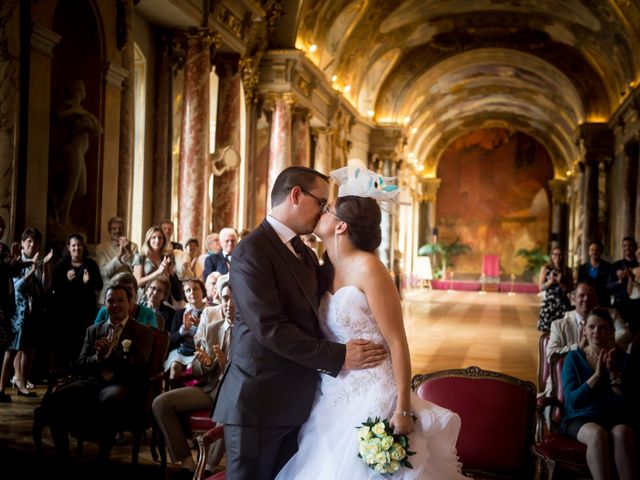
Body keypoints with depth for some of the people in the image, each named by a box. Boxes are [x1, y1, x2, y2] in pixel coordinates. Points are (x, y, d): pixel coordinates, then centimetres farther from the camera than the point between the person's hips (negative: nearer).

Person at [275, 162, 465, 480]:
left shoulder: (367, 267, -13)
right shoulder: (327, 271, 8)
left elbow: (397, 344, -15)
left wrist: (403, 411, -17)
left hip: (371, 403, -7)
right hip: (330, 401, 7)